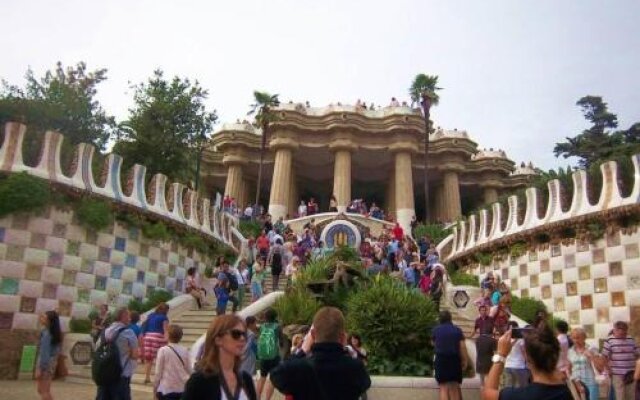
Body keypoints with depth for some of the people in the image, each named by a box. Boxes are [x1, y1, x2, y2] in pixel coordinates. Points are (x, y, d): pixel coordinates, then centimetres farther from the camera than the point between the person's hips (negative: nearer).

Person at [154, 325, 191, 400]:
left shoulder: (163, 350, -8)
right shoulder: (185, 351, 2)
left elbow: (158, 372, -6)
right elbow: (189, 370, 6)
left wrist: (155, 387, 5)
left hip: (167, 388, -4)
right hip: (182, 388, 4)